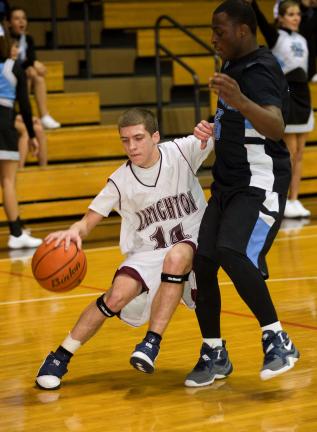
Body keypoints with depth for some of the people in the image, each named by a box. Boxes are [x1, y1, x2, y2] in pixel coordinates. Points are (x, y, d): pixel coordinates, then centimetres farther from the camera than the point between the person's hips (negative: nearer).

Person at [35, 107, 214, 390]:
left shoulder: (181, 152, -12)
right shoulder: (121, 181, -8)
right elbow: (90, 219, -7)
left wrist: (213, 132, -43)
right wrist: (75, 231, -32)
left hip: (191, 244, -1)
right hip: (146, 253, 1)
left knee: (176, 257, -37)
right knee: (118, 295, -24)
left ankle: (153, 341, -31)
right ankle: (61, 357, -9)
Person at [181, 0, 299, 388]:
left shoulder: (260, 72, -18)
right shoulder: (234, 68, 11)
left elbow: (277, 128, -38)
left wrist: (240, 102, -53)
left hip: (260, 187, -9)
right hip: (228, 185, 9)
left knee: (232, 254, -29)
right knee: (200, 263, 0)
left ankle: (278, 341, -17)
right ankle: (214, 356, 13)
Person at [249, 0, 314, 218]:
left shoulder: (302, 39, 12)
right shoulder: (276, 36, -5)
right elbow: (260, 19, -23)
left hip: (304, 97, 6)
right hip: (285, 98, -6)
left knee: (299, 155, 6)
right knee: (289, 154, -5)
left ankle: (295, 201, 10)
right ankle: (282, 203, 1)